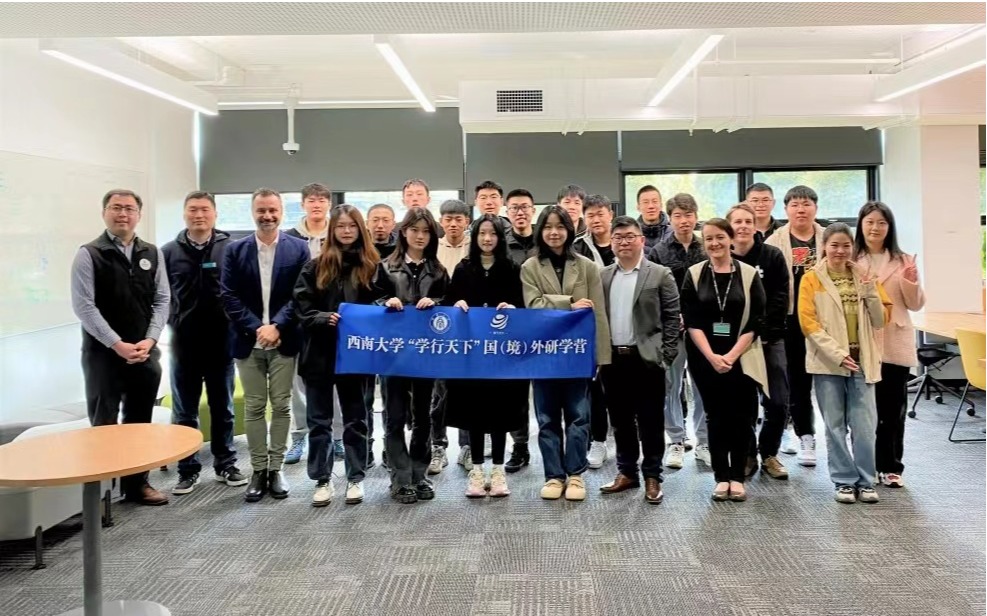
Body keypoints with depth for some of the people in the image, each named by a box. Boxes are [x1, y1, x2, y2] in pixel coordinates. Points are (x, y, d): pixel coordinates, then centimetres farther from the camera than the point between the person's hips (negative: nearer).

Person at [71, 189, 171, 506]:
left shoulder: (152, 254, 7)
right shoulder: (89, 254, -5)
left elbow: (162, 300, 6)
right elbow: (83, 305, -11)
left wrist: (149, 340, -8)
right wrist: (117, 344, -16)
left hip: (145, 352, 4)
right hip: (103, 353, -4)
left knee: (140, 422, 12)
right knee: (103, 425, 2)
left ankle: (137, 483, 25)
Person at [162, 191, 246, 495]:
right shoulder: (169, 252, 1)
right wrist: (170, 324, -2)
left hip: (221, 341, -1)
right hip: (183, 343, 1)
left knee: (223, 407, 12)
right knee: (184, 411, 9)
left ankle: (225, 464, 24)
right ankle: (188, 469, 21)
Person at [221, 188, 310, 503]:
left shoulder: (298, 248, 1)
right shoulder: (235, 250, 4)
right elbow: (229, 295, -1)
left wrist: (277, 326, -13)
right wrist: (255, 328, -11)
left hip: (284, 340, -1)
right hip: (248, 341, 1)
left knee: (281, 406, 5)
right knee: (253, 407, 6)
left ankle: (276, 468, 16)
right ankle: (258, 470, 15)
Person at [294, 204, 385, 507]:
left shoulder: (372, 266, 2)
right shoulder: (316, 266, 1)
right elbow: (302, 308, -2)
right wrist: (324, 318, -18)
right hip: (319, 354, 0)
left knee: (355, 419, 10)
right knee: (319, 421, 7)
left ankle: (355, 478, 21)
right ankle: (322, 480, 19)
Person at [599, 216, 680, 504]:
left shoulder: (660, 274, -1)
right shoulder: (603, 276, 10)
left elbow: (672, 316, -2)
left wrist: (666, 355, -8)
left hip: (646, 358, -4)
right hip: (612, 359, 4)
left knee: (650, 421, 3)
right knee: (621, 421, 12)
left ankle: (652, 476, 13)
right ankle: (626, 472, 23)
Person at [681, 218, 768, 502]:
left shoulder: (749, 274, 1)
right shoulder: (694, 275, 3)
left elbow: (755, 321, -2)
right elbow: (691, 320, -2)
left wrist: (732, 355, -12)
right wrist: (712, 356, -12)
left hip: (742, 359, 0)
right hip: (705, 359, 1)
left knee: (741, 418, 1)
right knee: (716, 417, 5)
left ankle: (737, 477, 14)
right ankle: (722, 477, 13)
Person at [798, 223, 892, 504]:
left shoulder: (863, 276, 9)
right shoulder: (811, 279, -1)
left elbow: (881, 320, 7)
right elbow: (808, 323, -7)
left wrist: (870, 289, -8)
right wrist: (837, 353, -14)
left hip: (861, 361, 2)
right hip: (828, 362, -2)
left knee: (864, 426, 1)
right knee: (835, 425, 5)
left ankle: (865, 481, 14)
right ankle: (844, 481, 15)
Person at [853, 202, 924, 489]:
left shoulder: (903, 261, 7)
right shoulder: (850, 260, 1)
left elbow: (916, 305, 7)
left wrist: (911, 282, -11)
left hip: (895, 344, 2)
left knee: (893, 409, 6)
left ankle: (891, 467, 16)